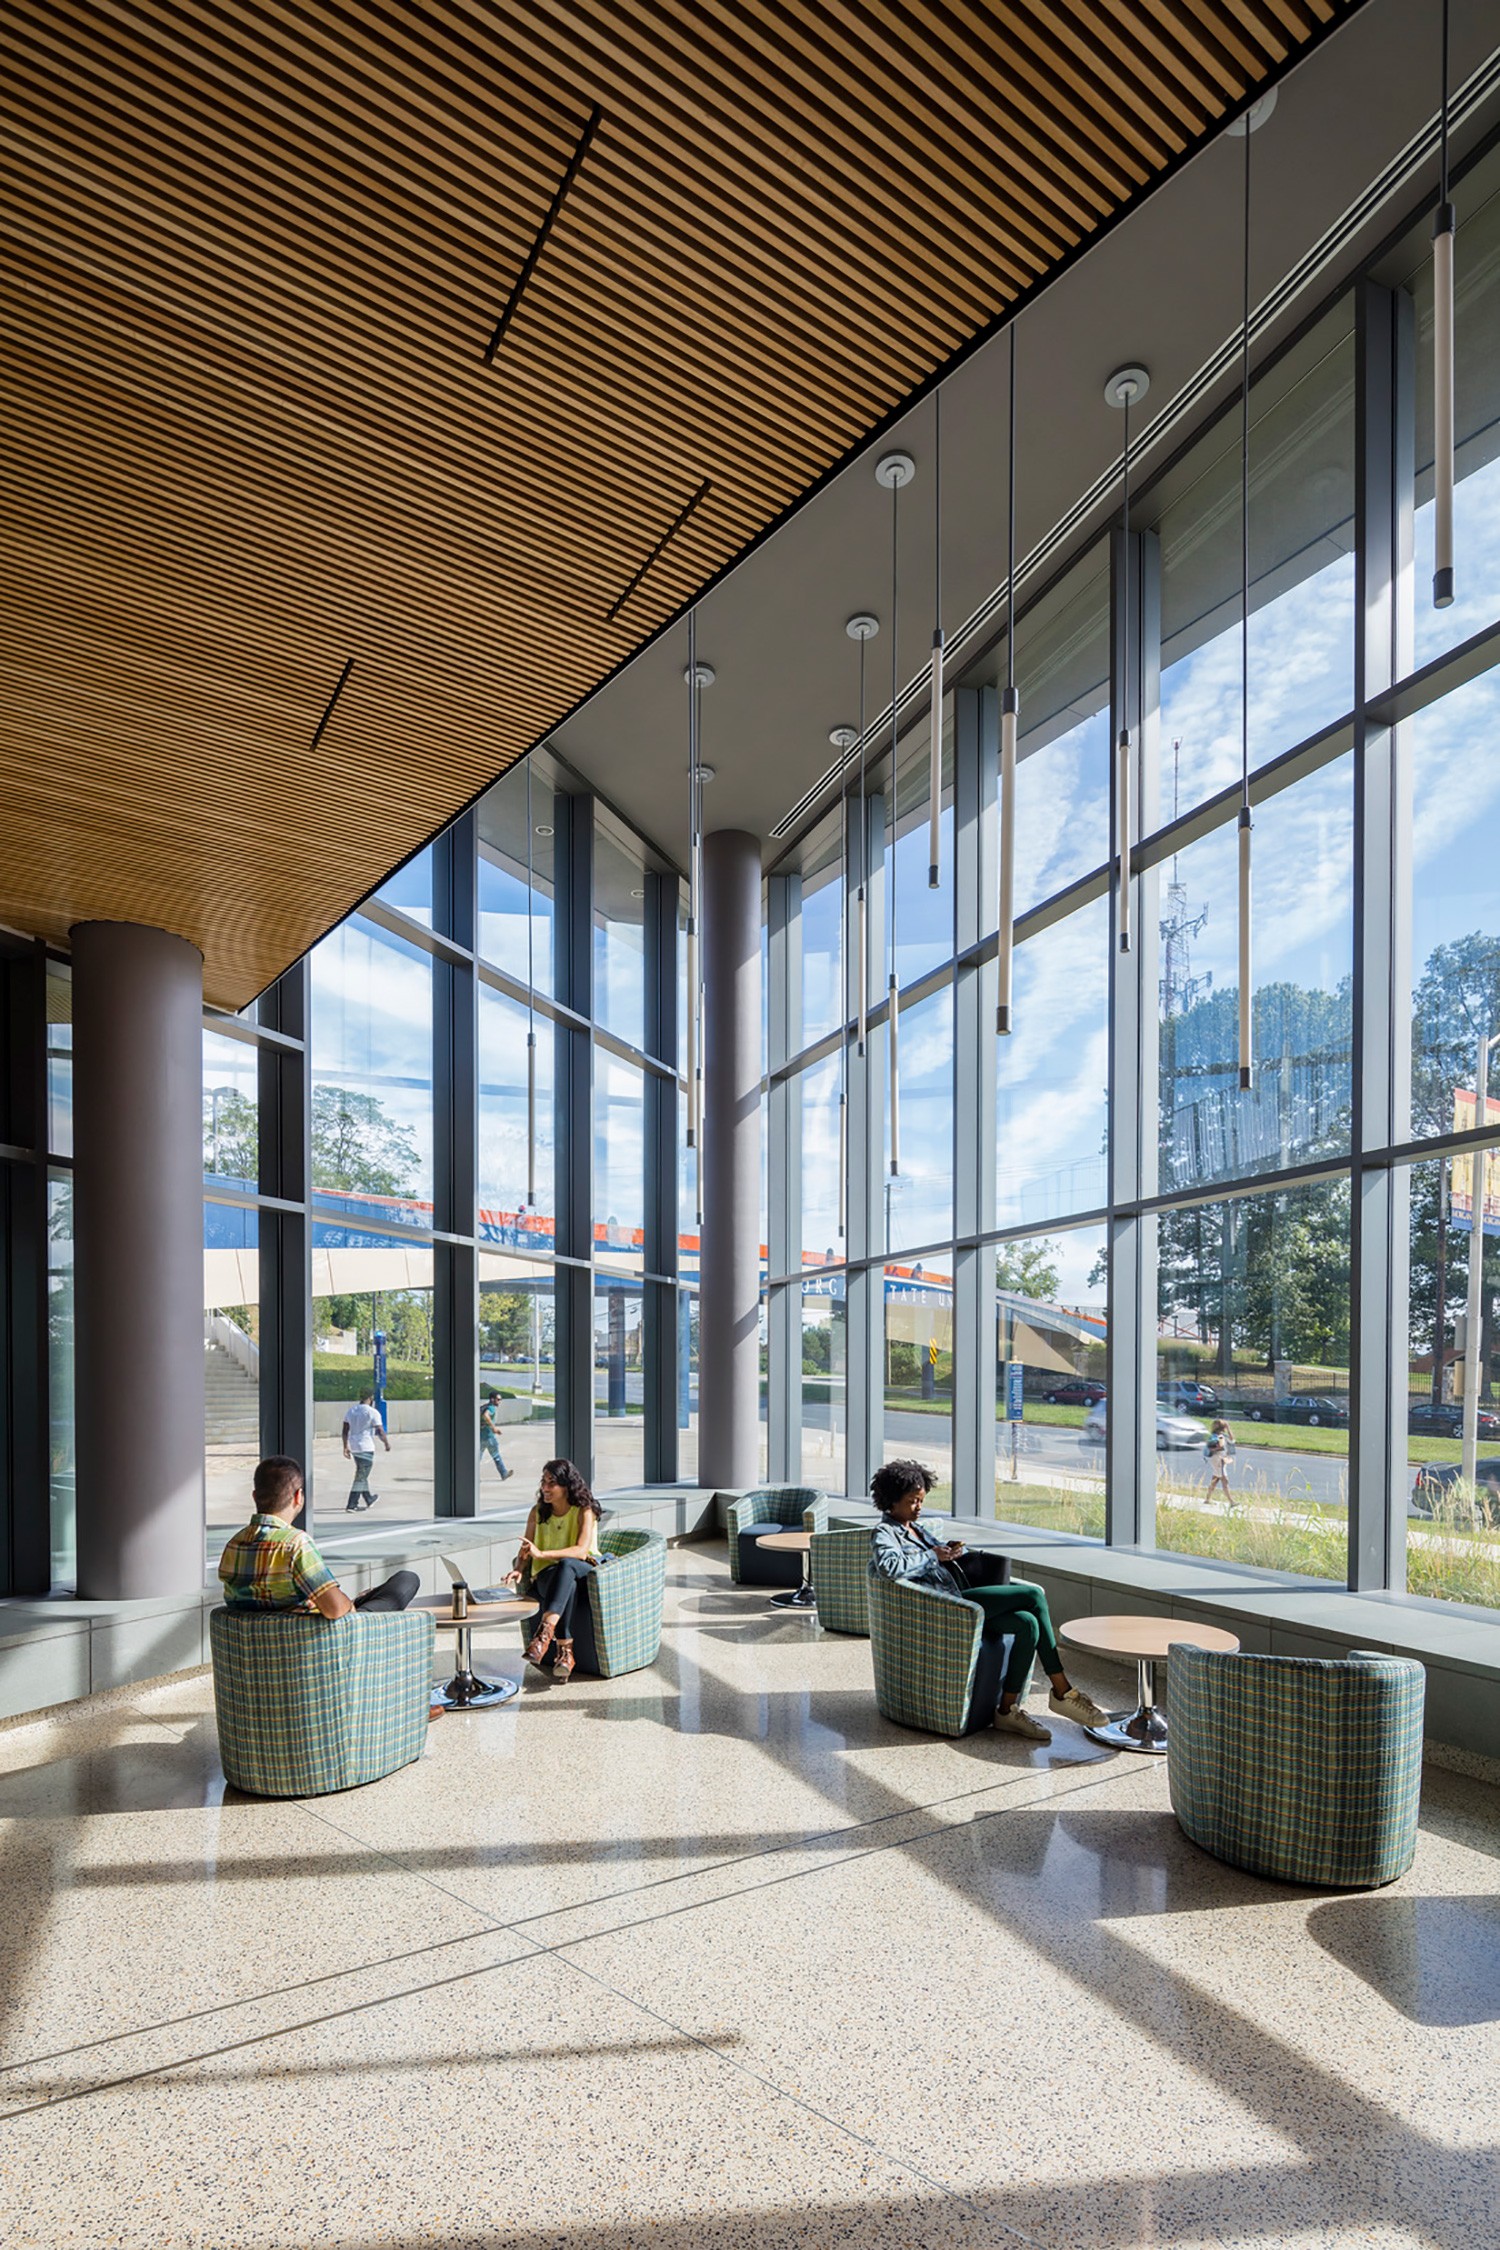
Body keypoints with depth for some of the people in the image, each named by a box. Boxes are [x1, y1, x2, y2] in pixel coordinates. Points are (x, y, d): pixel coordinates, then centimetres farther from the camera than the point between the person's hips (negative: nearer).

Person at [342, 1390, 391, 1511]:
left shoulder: (351, 1411, 8)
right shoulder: (372, 1412, -12)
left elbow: (345, 1431, 10)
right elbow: (380, 1432, -11)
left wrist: (346, 1447, 17)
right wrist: (387, 1443, 4)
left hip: (354, 1447, 7)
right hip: (366, 1448, -7)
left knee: (362, 1474, 21)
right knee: (360, 1478, -2)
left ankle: (369, 1499, 35)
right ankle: (350, 1506, -5)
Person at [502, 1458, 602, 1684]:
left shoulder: (584, 1511, -5)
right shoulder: (538, 1512, 9)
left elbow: (581, 1551, -19)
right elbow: (526, 1548, 8)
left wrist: (541, 1554, -29)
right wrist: (519, 1569, -16)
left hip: (584, 1573, -2)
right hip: (548, 1575, 2)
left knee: (566, 1565, -40)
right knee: (567, 1585, -38)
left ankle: (545, 1631, -52)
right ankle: (565, 1652, -38)